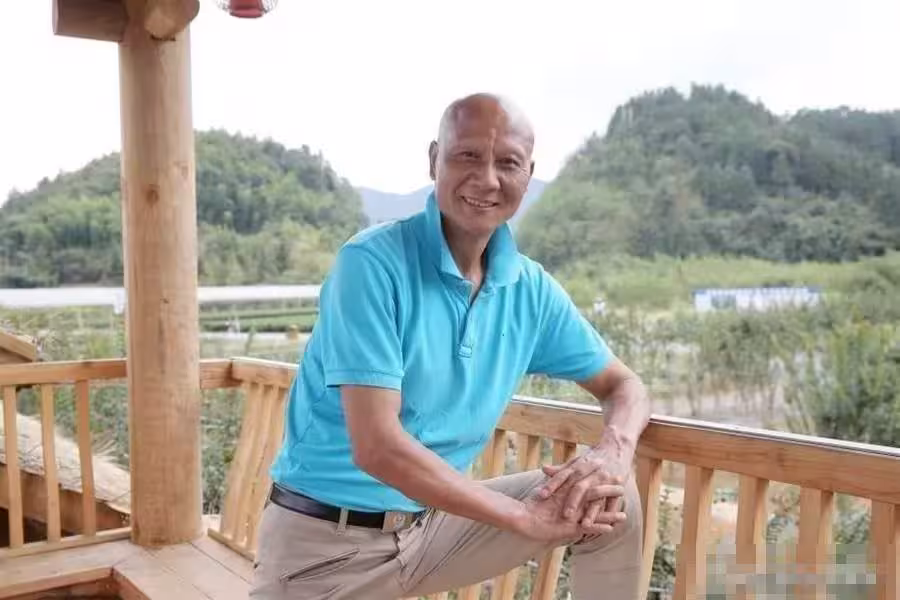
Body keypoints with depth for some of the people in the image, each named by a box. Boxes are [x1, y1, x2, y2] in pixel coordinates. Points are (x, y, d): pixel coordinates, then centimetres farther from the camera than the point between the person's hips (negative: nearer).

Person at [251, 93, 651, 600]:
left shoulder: (531, 289, -3)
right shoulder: (372, 263, -20)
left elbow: (624, 385, 6)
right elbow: (377, 447, -25)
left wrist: (613, 452, -17)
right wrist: (525, 516, -21)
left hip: (432, 524, 4)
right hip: (326, 542, -4)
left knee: (614, 497, -4)